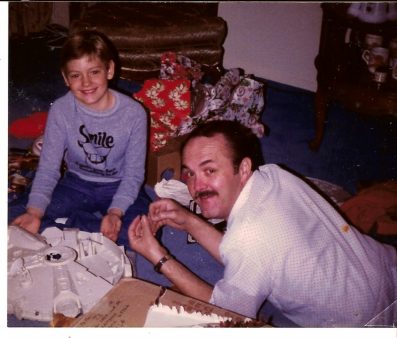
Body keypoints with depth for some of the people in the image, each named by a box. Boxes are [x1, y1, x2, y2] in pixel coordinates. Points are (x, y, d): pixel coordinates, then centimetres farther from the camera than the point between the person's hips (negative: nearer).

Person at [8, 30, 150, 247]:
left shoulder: (134, 113, -18)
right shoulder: (60, 110, -14)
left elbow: (133, 173, -13)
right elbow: (48, 168, -12)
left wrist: (115, 212, -30)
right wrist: (35, 212, -29)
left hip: (119, 187, -2)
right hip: (76, 184, 2)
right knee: (15, 218, -18)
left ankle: (67, 223, -15)